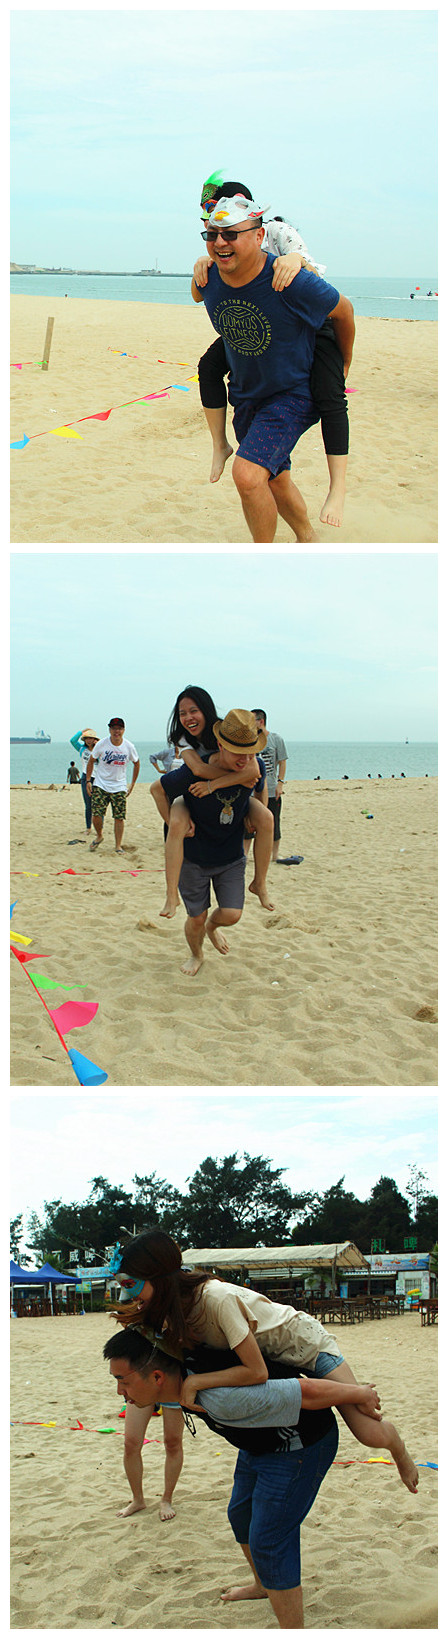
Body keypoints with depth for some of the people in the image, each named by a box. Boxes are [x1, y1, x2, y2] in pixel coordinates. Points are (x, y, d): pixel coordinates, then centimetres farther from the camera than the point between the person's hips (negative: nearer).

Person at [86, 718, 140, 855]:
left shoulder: (129, 747, -5)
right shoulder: (101, 744, -8)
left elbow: (136, 763, 12)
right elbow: (91, 761, 5)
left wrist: (133, 784, 9)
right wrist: (88, 780, 0)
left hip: (119, 787, 1)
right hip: (100, 785, 0)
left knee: (119, 817, -5)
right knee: (96, 814, -9)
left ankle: (118, 846, 5)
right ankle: (99, 836, 19)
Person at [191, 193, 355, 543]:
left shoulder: (291, 283, -28)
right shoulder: (210, 278, -12)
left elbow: (343, 310, -9)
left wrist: (343, 367, 6)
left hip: (293, 394, -7)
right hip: (246, 395, 7)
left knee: (248, 475, -23)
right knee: (274, 481, 21)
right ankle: (308, 540, 46)